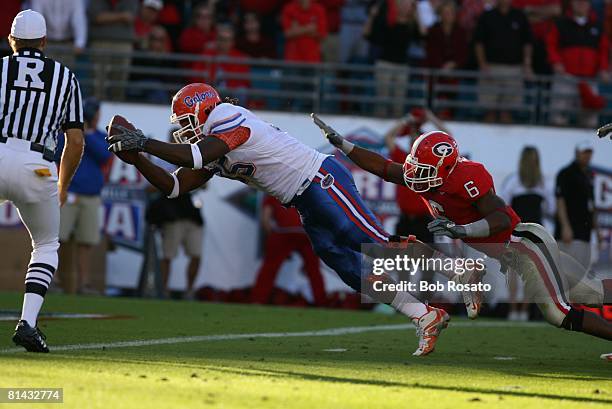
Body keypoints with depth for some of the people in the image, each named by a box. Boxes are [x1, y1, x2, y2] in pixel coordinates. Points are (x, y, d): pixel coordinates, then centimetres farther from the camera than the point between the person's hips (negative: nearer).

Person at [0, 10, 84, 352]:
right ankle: (28, 323, -1)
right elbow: (75, 141, 12)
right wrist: (63, 186, 26)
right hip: (35, 169, 0)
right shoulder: (66, 78, 15)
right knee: (47, 246, 20)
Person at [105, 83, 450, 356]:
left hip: (322, 181, -9)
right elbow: (174, 187, 12)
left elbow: (194, 157, -27)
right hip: (308, 204, 9)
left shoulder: (230, 121, -14)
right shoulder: (211, 153, 15)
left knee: (373, 243, -17)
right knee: (353, 270, 4)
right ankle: (427, 318, 6)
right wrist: (135, 157, 2)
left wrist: (144, 142, -22)